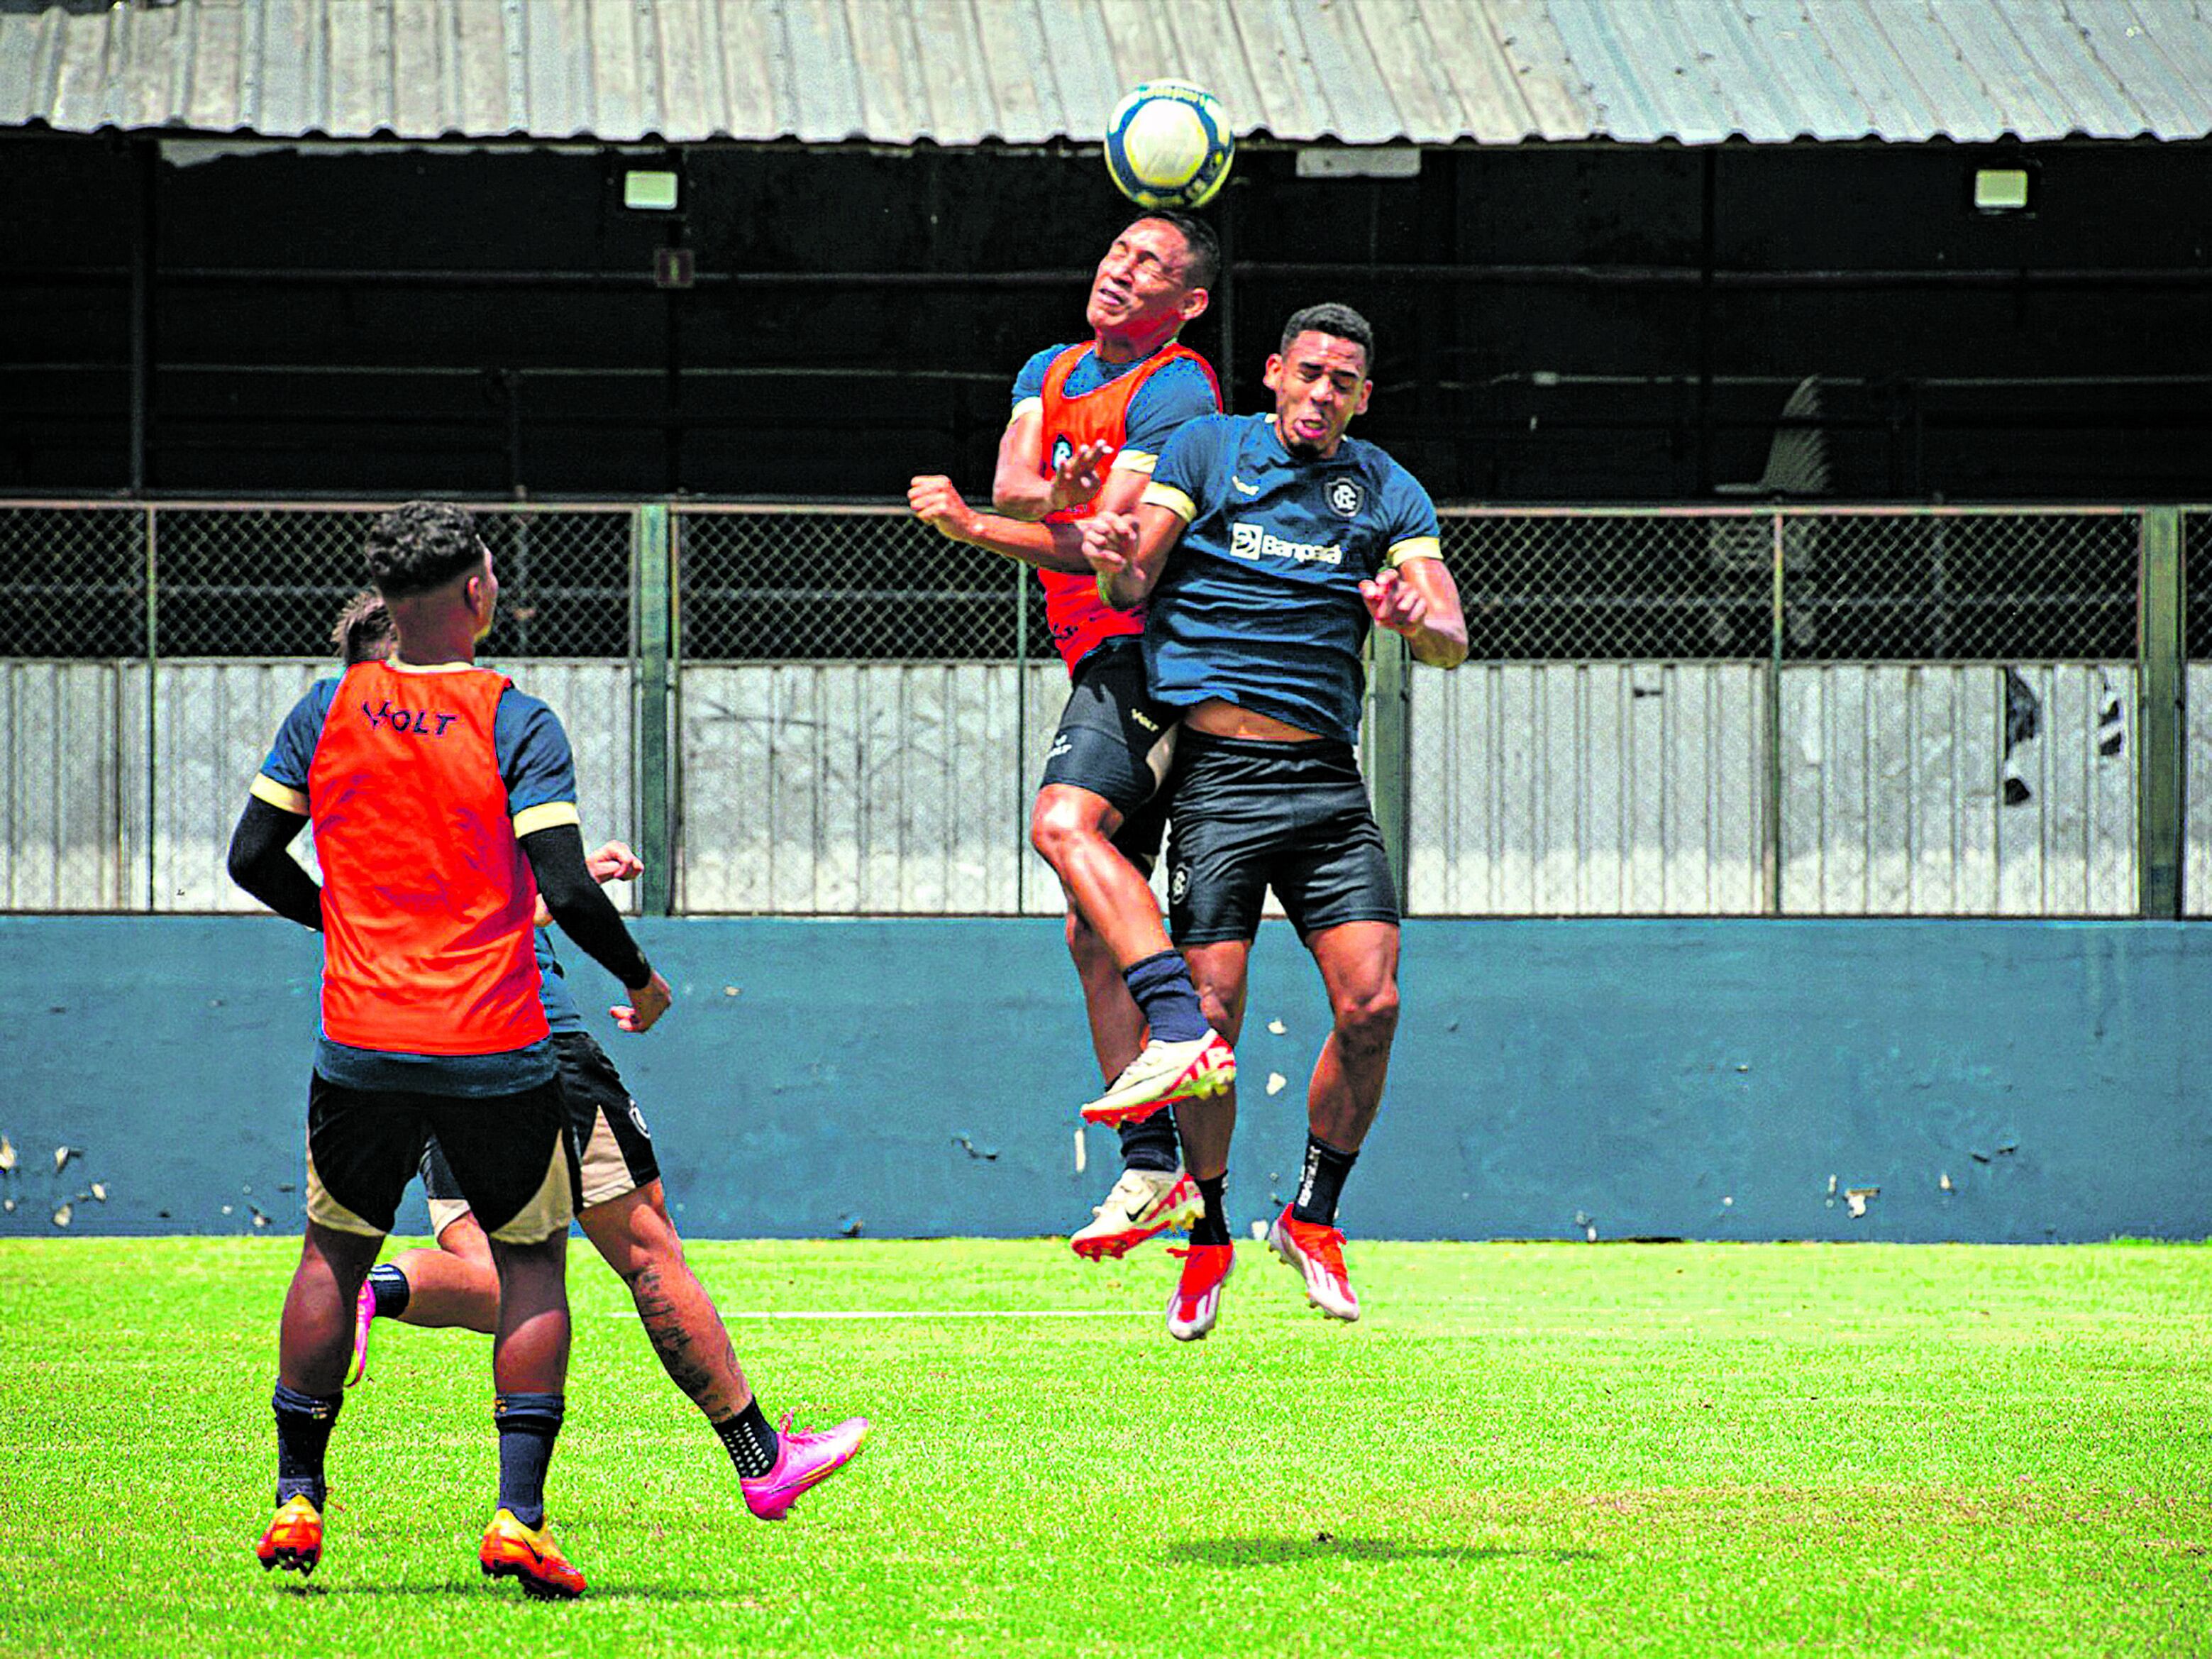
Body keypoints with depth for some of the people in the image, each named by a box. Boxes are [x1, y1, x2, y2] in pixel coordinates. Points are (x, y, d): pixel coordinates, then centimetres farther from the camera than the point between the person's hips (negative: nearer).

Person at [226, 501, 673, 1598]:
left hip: (362, 1043, 3)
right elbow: (568, 893, -15)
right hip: (495, 1049, -3)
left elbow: (252, 858, 5)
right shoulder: (515, 724, -9)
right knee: (532, 1262, 9)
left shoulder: (328, 712, 1)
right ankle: (519, 1516, -2)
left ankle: (296, 1500, 16)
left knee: (334, 1253, 18)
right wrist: (641, 982, 3)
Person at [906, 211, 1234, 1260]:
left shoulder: (1176, 391, -6)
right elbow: (1013, 486, 2)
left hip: (1149, 644, -8)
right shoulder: (1049, 375, 19)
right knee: (1093, 931, 3)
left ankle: (1182, 1030, -40)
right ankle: (1153, 1168, 3)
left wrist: (971, 526, -22)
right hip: (1105, 661, 8)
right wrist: (1065, 497, -20)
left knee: (1066, 821, -31)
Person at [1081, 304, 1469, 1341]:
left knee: (1370, 1001, -10)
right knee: (1210, 1014, -8)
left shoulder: (1386, 491, 12)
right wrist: (1116, 561, -27)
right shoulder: (1209, 449, 6)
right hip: (1217, 774, -2)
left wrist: (1417, 620, -21)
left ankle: (1313, 1215, 10)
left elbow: (1451, 640, 2)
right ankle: (1208, 1236, 10)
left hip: (1326, 780, 2)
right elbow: (1132, 584, -3)